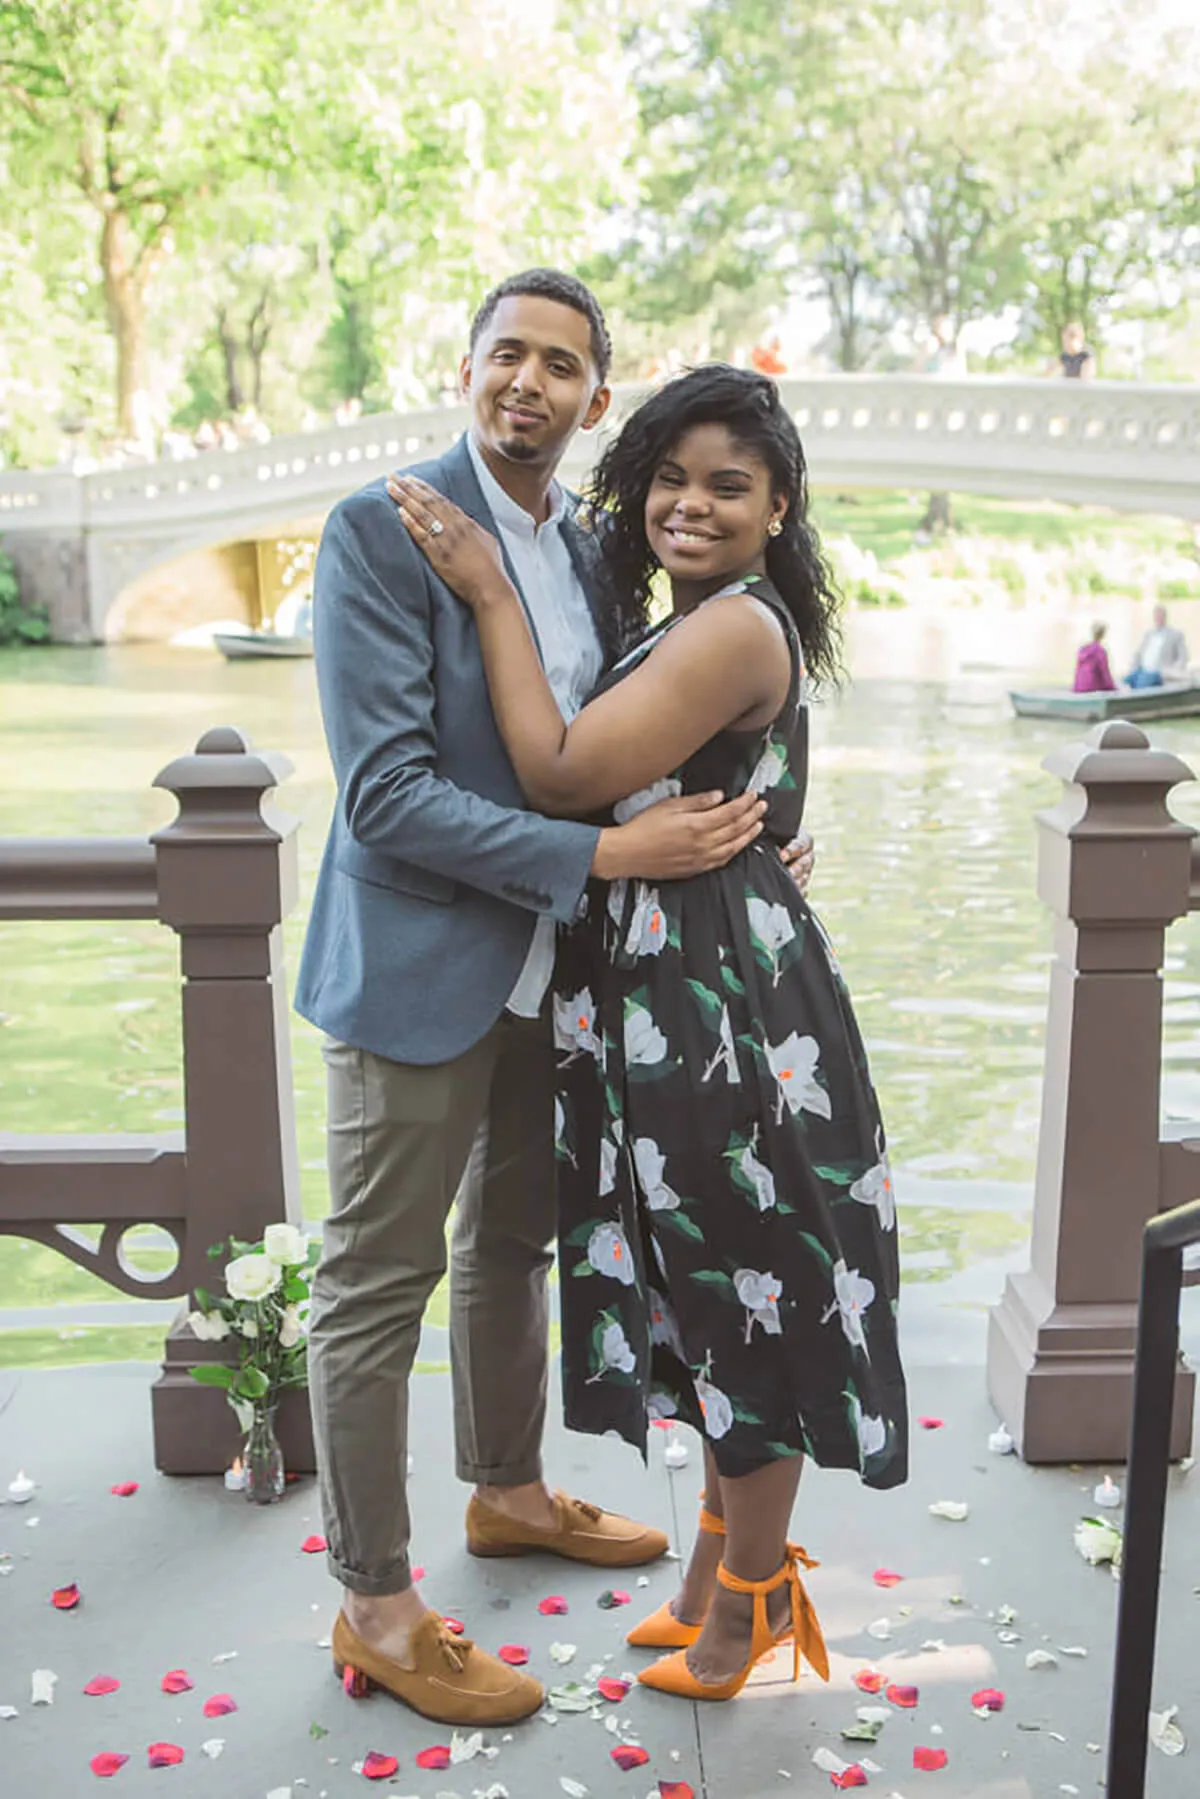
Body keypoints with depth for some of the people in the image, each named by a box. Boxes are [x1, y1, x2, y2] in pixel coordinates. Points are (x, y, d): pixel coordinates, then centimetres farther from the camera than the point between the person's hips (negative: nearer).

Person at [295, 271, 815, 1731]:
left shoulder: (588, 549, 8)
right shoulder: (380, 530, -14)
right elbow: (385, 792, -21)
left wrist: (730, 835, -1)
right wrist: (603, 855, -24)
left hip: (549, 962, 8)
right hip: (420, 963, -7)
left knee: (514, 1241, 22)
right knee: (379, 1282, 4)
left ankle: (506, 1490, 44)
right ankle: (375, 1607, 19)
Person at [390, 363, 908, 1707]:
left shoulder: (738, 629, -18)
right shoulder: (693, 628, 14)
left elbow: (561, 775, -21)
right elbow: (593, 776, 15)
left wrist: (492, 594, -15)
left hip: (719, 1005, -10)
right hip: (674, 1000, 10)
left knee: (741, 1291, 6)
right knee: (716, 1284, 19)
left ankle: (746, 1595, 26)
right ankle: (733, 1560, 38)